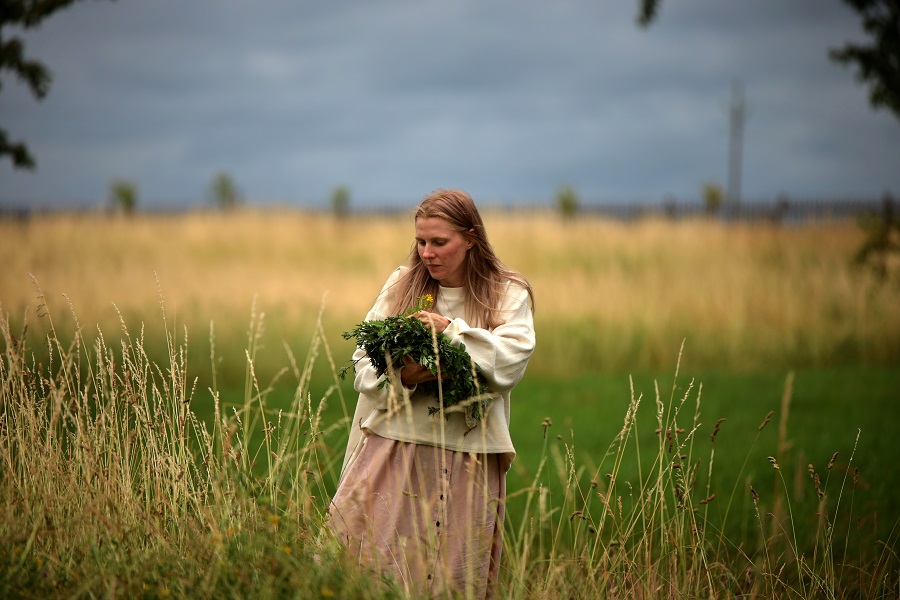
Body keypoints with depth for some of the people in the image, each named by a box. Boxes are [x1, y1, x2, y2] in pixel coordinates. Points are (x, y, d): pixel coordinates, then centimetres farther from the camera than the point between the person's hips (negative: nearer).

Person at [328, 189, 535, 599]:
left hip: (467, 457, -1)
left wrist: (451, 331, -18)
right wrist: (401, 376, -15)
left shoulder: (508, 295, 4)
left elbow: (509, 363, -11)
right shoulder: (400, 287, 9)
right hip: (395, 443, 2)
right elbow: (364, 364, 6)